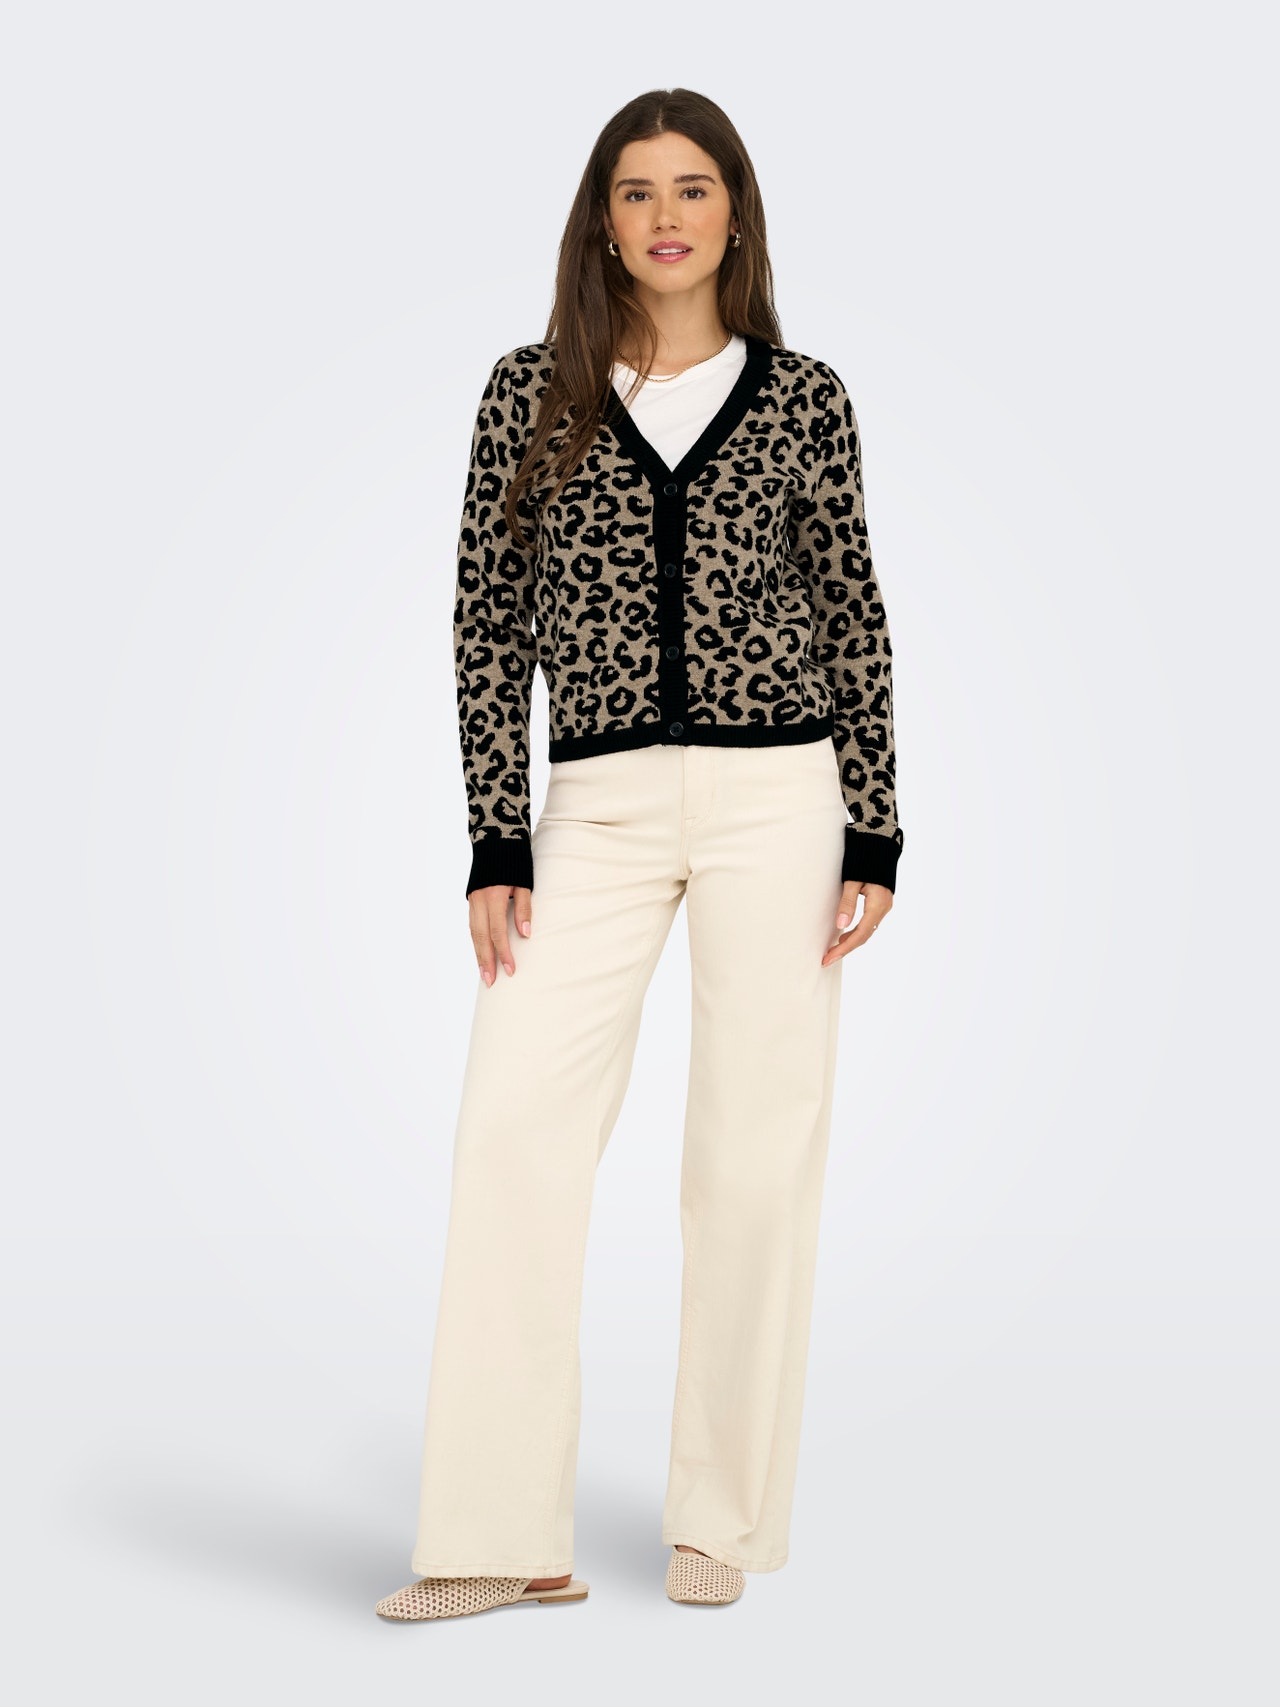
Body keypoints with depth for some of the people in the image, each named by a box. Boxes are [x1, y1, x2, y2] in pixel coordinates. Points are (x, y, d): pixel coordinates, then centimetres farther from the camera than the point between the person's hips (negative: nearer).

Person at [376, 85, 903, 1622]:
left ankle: (720, 1522, 15)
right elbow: (491, 621, 5)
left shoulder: (802, 398, 5)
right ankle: (503, 1539, -3)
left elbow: (851, 620, 8)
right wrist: (498, 848, -1)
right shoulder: (532, 393, 6)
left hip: (777, 796, 0)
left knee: (757, 1149, 1)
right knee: (512, 1123, -10)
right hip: (599, 807, 1)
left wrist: (874, 839, 2)